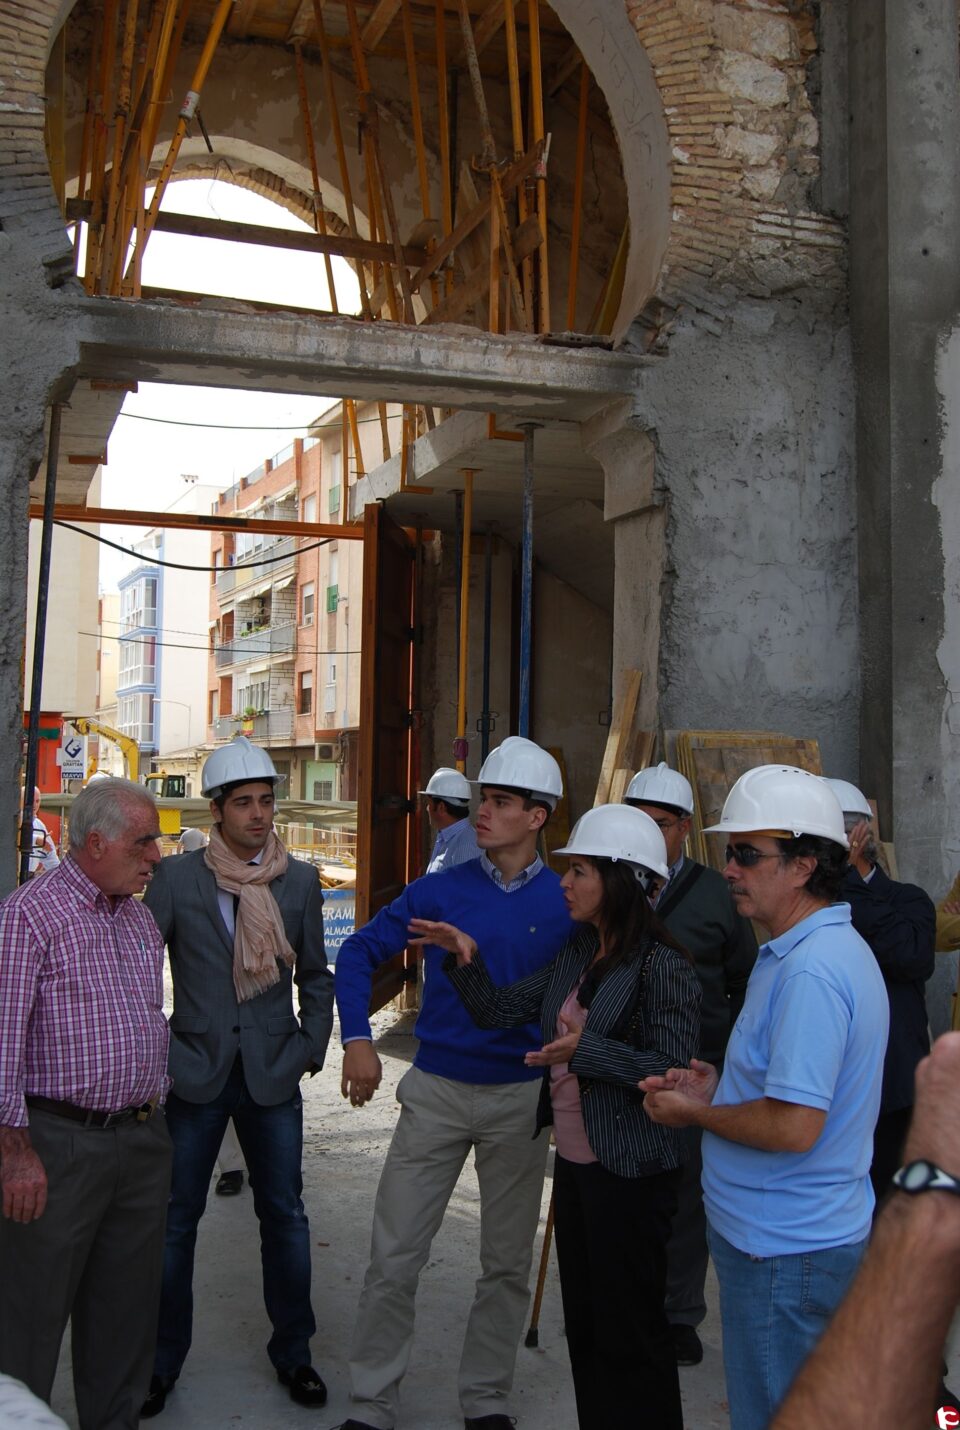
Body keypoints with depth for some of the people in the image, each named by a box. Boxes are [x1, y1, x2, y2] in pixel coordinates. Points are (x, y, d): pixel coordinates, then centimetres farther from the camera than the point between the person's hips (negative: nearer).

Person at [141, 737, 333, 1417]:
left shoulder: (300, 880, 3)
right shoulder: (176, 877, -3)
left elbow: (316, 977, 10)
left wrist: (309, 1048, 1)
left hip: (273, 1077, 1)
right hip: (196, 1073, -1)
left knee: (285, 1214, 9)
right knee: (175, 1217, 7)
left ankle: (293, 1351, 26)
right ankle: (162, 1359, 24)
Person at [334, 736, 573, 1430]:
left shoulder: (568, 903, -4)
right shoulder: (442, 890, -3)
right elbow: (360, 951, 2)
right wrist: (358, 1039, -7)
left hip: (523, 1098, 0)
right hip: (436, 1089, 0)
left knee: (508, 1262, 13)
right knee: (394, 1258, 4)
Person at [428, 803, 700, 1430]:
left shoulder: (663, 965, -16)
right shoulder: (578, 954, 8)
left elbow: (673, 1069, -20)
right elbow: (502, 1010, 10)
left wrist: (587, 1050, -28)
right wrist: (466, 957, -5)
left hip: (629, 1171, -8)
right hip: (574, 1159, 8)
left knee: (629, 1327, 4)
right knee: (584, 1317, 18)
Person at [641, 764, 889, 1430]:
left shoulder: (811, 970, -25)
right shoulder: (831, 946, 10)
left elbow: (794, 1126, -28)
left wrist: (696, 1115, -13)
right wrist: (720, 1087, 7)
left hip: (784, 1250, -10)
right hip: (806, 1234, 10)